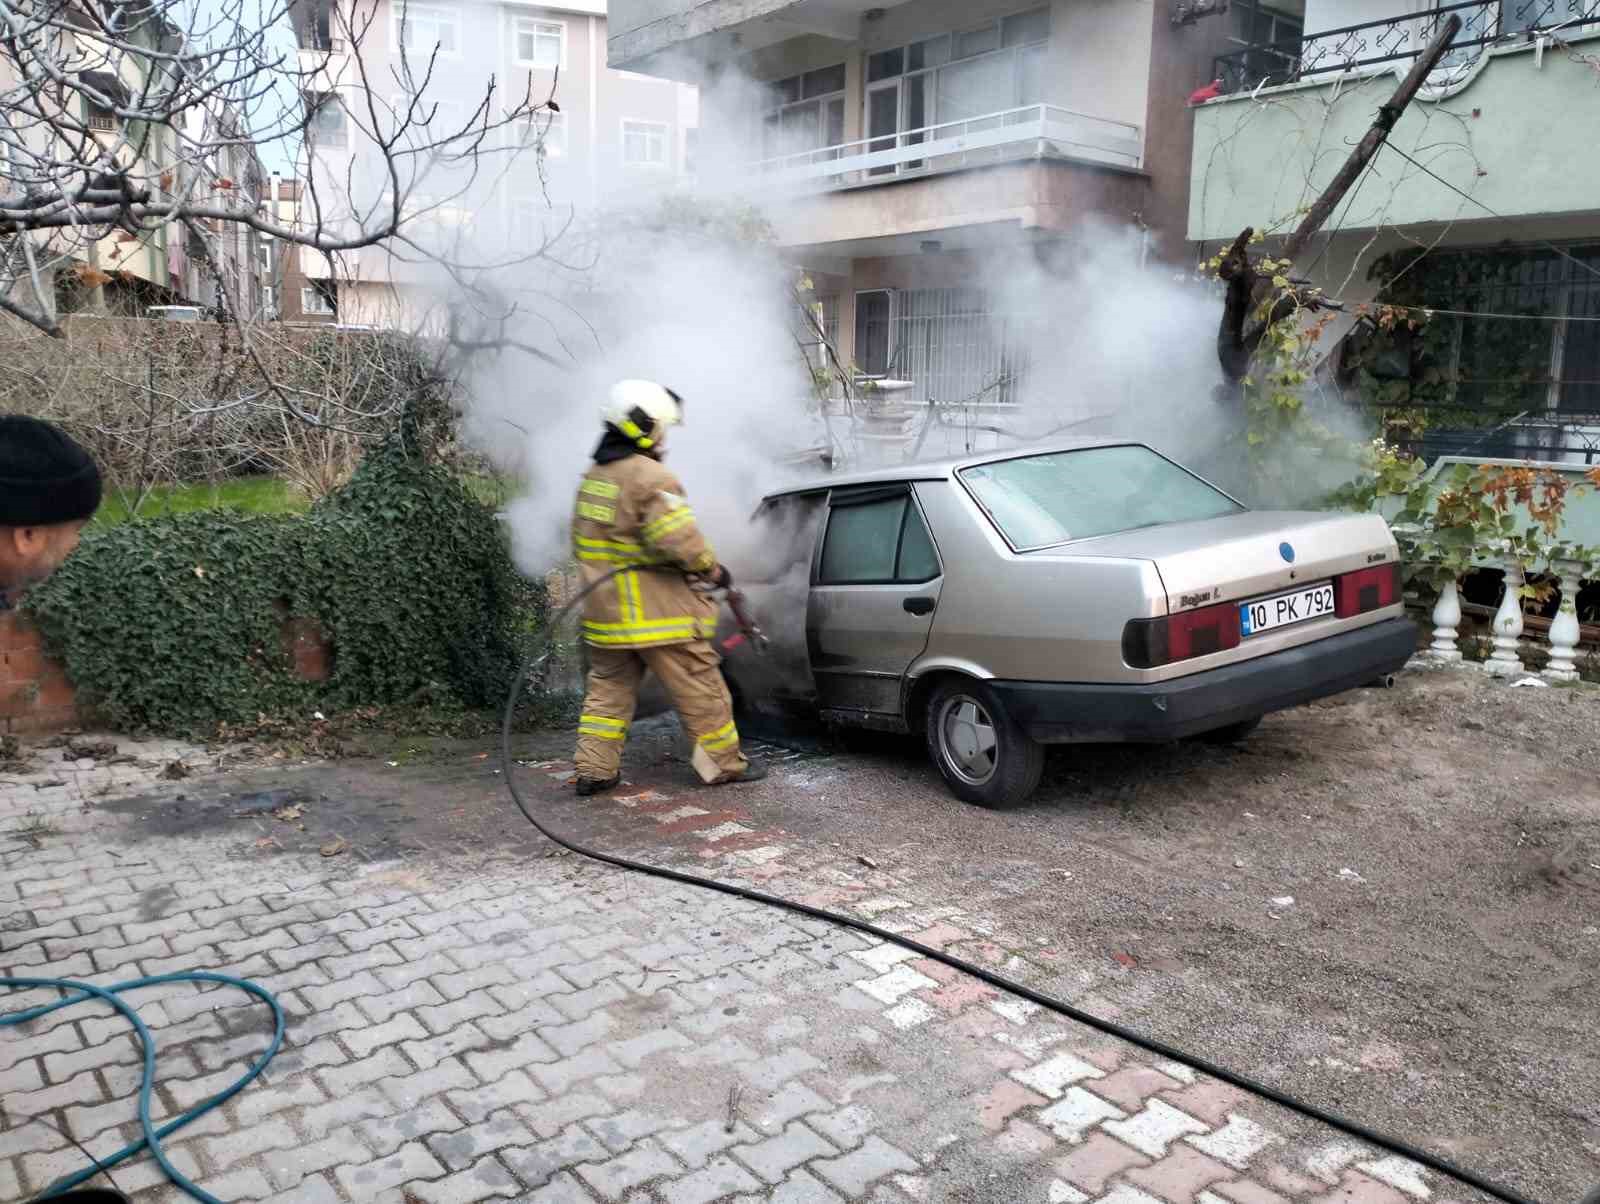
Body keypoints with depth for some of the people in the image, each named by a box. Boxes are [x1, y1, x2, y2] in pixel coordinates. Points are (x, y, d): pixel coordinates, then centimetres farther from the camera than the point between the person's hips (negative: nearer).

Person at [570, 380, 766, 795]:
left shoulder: (592, 478, 13)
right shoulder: (651, 477, -16)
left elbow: (584, 545, 19)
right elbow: (679, 539, -24)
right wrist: (712, 569, -9)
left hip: (604, 610, 8)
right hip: (657, 612, -8)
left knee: (608, 689, 16)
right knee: (700, 690, 4)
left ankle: (594, 770, 16)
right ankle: (724, 765, 13)